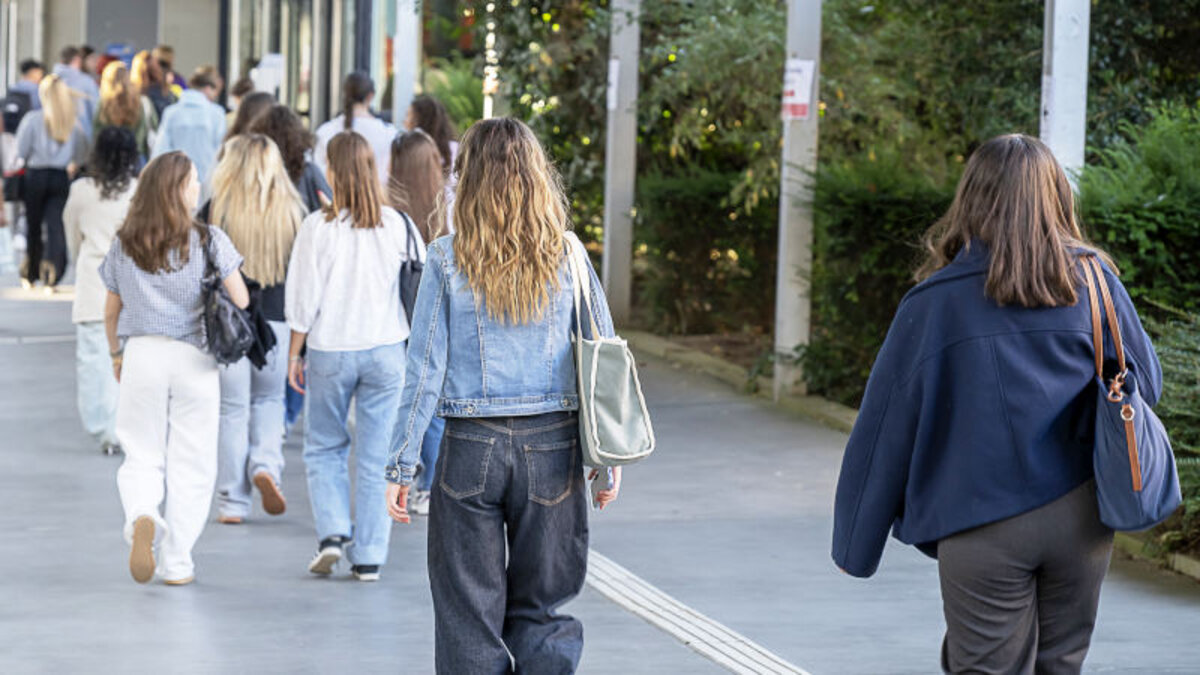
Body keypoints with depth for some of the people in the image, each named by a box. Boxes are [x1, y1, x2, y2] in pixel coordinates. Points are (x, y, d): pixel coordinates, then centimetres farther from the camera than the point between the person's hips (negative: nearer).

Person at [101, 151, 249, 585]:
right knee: (190, 462, 7)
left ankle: (141, 517, -22)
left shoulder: (124, 246, 4)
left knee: (141, 456, 10)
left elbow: (111, 310, 11)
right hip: (194, 358, -2)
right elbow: (240, 300, -5)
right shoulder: (209, 241, -4)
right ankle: (177, 563, 8)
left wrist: (116, 355, 26)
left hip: (141, 354, 2)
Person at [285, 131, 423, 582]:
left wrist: (294, 355, 4)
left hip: (330, 350, -2)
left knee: (323, 447, 16)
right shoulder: (395, 225, -4)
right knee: (375, 455, 7)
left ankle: (332, 533, 0)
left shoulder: (318, 227, -10)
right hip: (386, 348, 2)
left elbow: (303, 301, -7)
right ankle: (369, 557, 8)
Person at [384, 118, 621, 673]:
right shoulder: (566, 255, 0)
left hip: (473, 446, -2)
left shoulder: (448, 259, -5)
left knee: (469, 614, 8)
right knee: (543, 611, 12)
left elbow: (425, 368, -5)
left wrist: (401, 466, 1)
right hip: (554, 445, 2)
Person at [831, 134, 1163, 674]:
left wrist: (854, 543, 8)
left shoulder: (935, 301, -5)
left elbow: (885, 424, 0)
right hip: (1080, 518, 2)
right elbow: (1146, 383, 9)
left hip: (984, 525, -2)